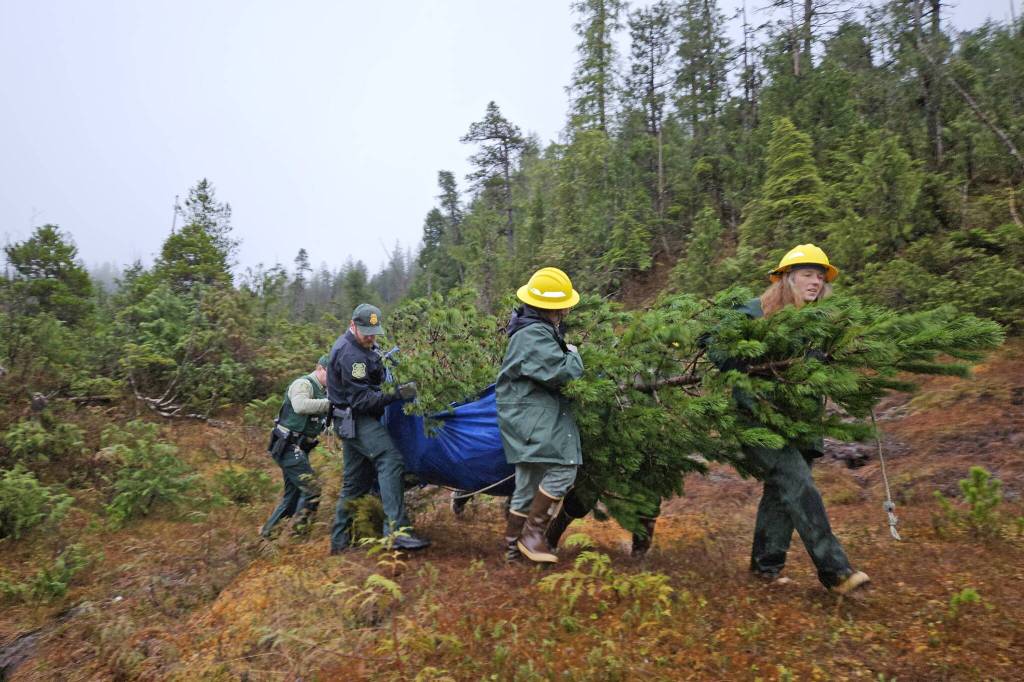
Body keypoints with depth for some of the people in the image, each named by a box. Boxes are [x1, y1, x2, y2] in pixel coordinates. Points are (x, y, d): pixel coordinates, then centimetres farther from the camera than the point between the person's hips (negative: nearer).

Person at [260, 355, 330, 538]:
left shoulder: (323, 391, 15)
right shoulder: (303, 384, -13)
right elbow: (300, 406, -34)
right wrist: (330, 403, -33)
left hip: (298, 450, 10)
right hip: (289, 447, -10)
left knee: (292, 497, 14)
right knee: (312, 489, -13)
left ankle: (267, 532, 23)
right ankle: (297, 534, -7)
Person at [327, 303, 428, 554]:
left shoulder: (362, 346, 13)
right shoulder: (350, 354, -19)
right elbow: (362, 400, -22)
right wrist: (395, 394, -30)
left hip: (354, 420, 10)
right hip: (356, 419, -10)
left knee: (356, 481, 14)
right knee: (390, 460, -25)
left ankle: (340, 540, 23)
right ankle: (397, 530, -33)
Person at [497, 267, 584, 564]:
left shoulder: (533, 327, 15)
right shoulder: (535, 335, -19)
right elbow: (564, 372, -25)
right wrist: (573, 354, -4)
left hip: (530, 414, 11)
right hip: (532, 415, -11)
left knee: (529, 482, 12)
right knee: (563, 467, -16)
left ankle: (513, 544, 21)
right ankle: (533, 532, -5)